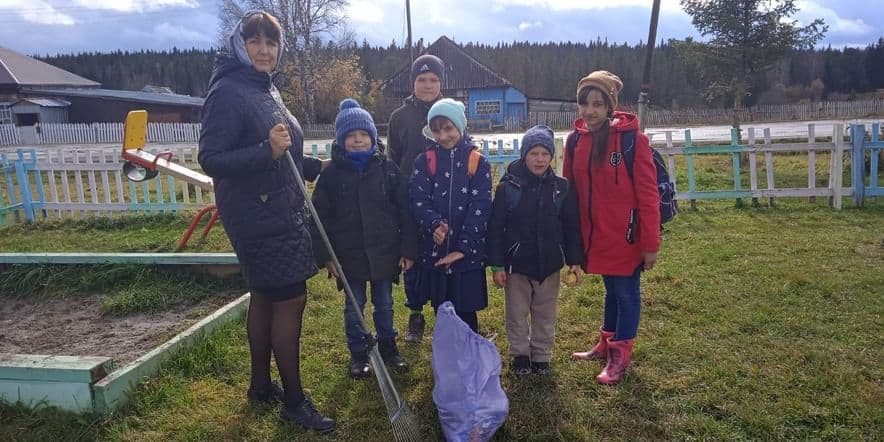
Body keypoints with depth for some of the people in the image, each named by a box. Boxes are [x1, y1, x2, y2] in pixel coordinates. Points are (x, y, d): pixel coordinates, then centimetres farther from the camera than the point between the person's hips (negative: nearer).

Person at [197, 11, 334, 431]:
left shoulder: (267, 90, 11)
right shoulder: (227, 92, -15)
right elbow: (210, 159, -21)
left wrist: (318, 167, 23)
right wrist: (267, 150, -33)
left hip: (279, 212, 9)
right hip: (256, 216, -9)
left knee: (265, 297, 17)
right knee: (290, 300, -4)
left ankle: (261, 384, 33)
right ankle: (294, 401, 10)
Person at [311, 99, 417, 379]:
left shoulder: (387, 169, -3)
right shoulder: (331, 174, -4)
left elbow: (405, 211, -3)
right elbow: (320, 216, -3)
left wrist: (408, 249, -6)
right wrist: (325, 255, -8)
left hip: (384, 251, 1)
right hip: (349, 254, 0)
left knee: (384, 305, 16)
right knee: (354, 306, 14)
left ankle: (388, 347, 35)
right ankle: (358, 353, 31)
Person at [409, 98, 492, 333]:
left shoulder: (478, 162, -2)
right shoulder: (424, 161, 3)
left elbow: (480, 207, -8)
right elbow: (418, 200, -6)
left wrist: (462, 247, -15)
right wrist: (435, 224, -26)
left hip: (468, 253, -2)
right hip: (434, 252, 2)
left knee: (466, 314, 5)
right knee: (441, 313, 13)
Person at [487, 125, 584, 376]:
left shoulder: (562, 188, -2)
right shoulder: (508, 187, -9)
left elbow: (572, 227, 4)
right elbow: (496, 228, -7)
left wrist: (574, 260, 1)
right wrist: (496, 265, -9)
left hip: (549, 264, 2)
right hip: (516, 264, -1)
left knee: (545, 315, 14)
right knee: (516, 314, 11)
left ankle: (542, 356, 31)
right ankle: (520, 355, 30)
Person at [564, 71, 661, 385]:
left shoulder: (633, 139, -15)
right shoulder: (576, 139, 0)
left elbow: (648, 194, -14)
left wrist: (651, 243, -14)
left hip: (626, 236, -5)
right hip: (595, 235, 5)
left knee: (626, 291, 9)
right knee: (611, 289, 21)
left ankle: (620, 354, 23)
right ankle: (606, 343, 37)